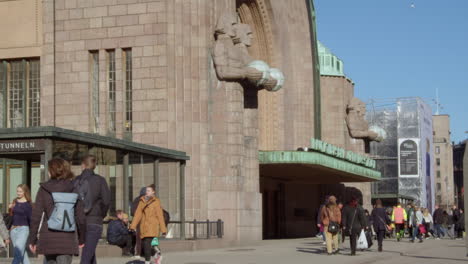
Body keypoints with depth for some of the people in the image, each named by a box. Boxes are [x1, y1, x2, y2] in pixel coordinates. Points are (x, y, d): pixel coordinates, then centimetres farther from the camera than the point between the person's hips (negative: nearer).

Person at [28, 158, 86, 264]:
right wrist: (81, 239, 14)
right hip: (68, 237, -1)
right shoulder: (73, 189, 2)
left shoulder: (44, 189, 1)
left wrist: (32, 239, 4)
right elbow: (80, 217, 2)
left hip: (48, 237, 1)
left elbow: (36, 216, -2)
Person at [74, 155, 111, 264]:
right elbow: (106, 201, -9)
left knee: (91, 253, 18)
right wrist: (102, 215, 8)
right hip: (94, 222, -4)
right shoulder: (100, 180, -5)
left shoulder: (76, 181, 4)